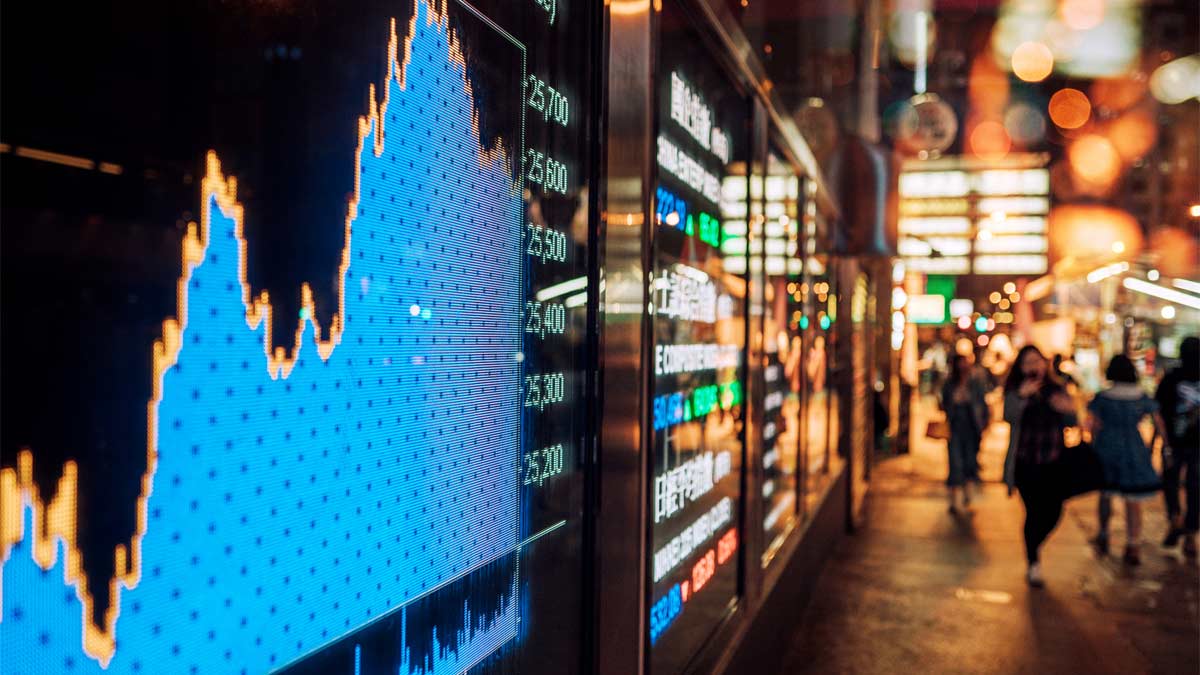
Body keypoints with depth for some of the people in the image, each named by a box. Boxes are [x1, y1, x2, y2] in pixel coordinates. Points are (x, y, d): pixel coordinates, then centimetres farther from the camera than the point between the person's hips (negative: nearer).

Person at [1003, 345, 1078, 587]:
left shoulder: (1057, 390, 9)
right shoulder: (1015, 393, -1)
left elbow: (1071, 424, 7)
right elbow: (1009, 416, -19)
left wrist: (1069, 409, -16)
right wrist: (1022, 395, -35)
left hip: (1053, 463, 3)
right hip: (1025, 465, -3)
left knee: (1053, 513, 2)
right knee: (1034, 512, -7)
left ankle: (1032, 549, 30)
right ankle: (1033, 565, 7)